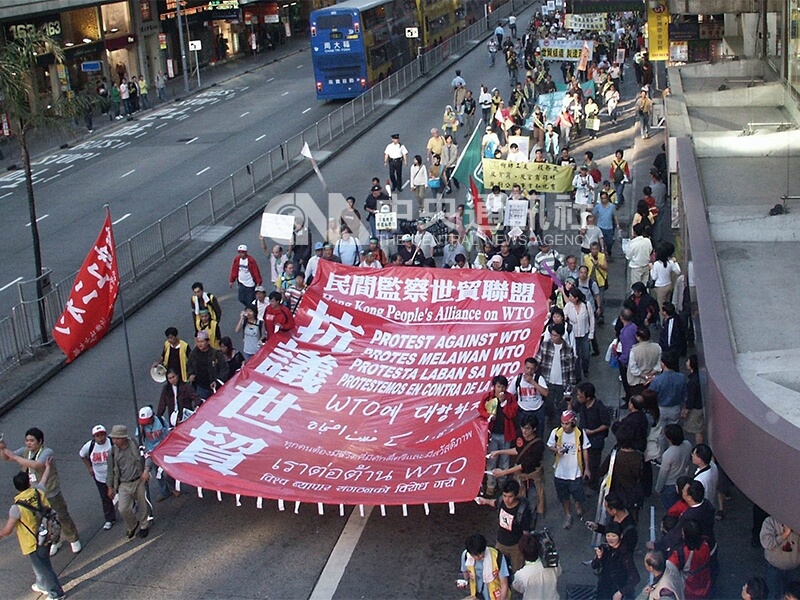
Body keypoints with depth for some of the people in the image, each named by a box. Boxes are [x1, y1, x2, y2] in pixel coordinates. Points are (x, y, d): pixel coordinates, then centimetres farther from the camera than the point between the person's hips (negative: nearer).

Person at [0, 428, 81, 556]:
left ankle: (74, 540, 35)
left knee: (62, 517, 12)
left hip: (51, 494, -6)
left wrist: (15, 457, -38)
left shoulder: (47, 452, -25)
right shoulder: (25, 451, -5)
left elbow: (36, 465, -41)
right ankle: (55, 541, 44)